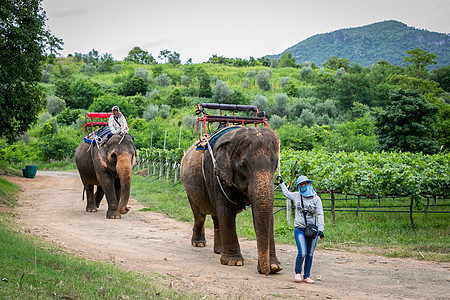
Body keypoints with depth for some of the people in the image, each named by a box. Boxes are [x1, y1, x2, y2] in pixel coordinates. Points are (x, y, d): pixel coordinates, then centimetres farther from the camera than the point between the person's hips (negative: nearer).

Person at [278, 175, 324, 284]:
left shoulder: (316, 198, 1)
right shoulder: (296, 196, 5)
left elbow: (320, 215, -3)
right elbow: (286, 193, 27)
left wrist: (320, 230, -11)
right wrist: (281, 182, 33)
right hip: (299, 229, -1)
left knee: (310, 255, 3)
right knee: (302, 253, -13)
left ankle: (306, 276, 16)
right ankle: (297, 272, 11)